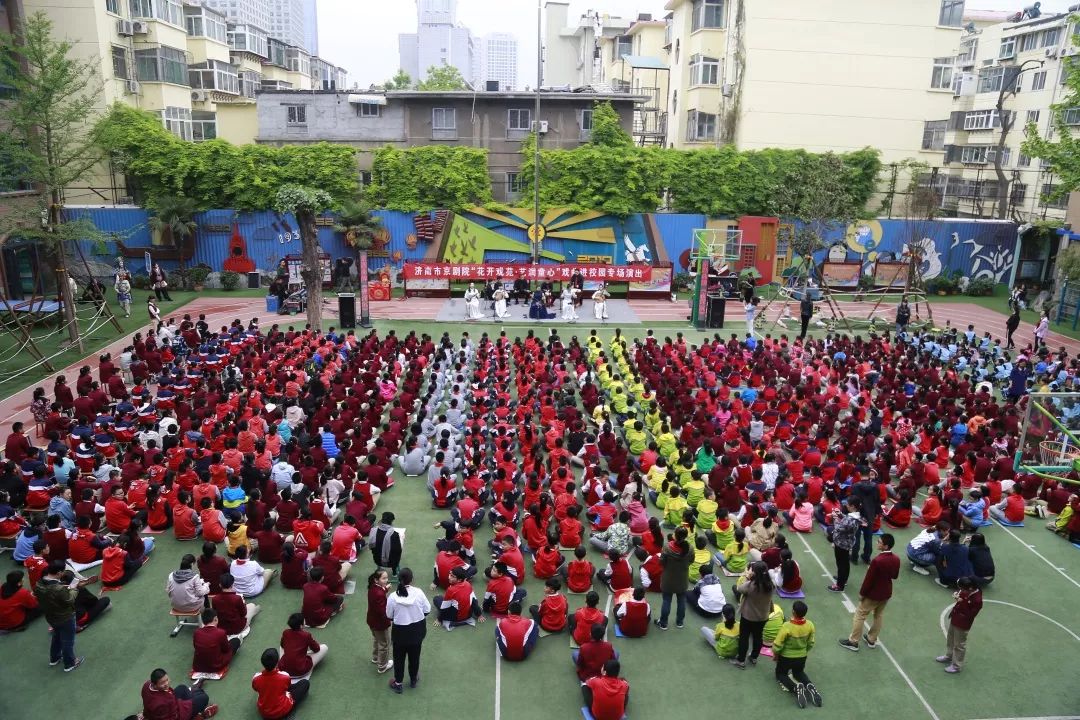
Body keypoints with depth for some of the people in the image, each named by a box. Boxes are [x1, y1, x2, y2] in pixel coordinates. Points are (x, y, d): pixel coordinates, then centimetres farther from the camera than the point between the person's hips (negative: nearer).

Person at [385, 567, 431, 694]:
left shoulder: (393, 596, -22)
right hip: (417, 630, 2)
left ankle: (398, 684, 35)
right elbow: (427, 610, -8)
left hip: (400, 631, -2)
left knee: (399, 657, 20)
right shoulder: (418, 592, -21)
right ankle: (413, 680, 44)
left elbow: (389, 616, -8)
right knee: (414, 656, 24)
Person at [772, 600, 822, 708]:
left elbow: (777, 645, -21)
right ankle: (810, 686, -1)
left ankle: (796, 688, -9)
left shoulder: (787, 626, -31)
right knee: (799, 673, 32)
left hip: (786, 657, -4)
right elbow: (810, 644, -1)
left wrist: (775, 655, 1)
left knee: (781, 674, 22)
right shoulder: (810, 625, -17)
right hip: (802, 657, 4)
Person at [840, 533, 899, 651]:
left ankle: (853, 642, 15)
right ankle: (872, 640, 36)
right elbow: (895, 576, 7)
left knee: (860, 615, 8)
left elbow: (869, 579, -23)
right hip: (886, 593, 7)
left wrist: (862, 593, -10)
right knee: (879, 615, 23)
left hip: (873, 594, -7)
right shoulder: (896, 559, -10)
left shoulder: (877, 560, -31)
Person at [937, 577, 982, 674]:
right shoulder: (966, 590, -11)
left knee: (959, 645, 11)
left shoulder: (977, 600, -33)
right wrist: (956, 595, -12)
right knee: (950, 638, 28)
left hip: (962, 625, -9)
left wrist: (961, 602, -32)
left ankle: (957, 665, 29)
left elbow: (969, 614, -28)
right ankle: (949, 656, 51)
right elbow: (960, 593, 9)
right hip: (954, 619, 9)